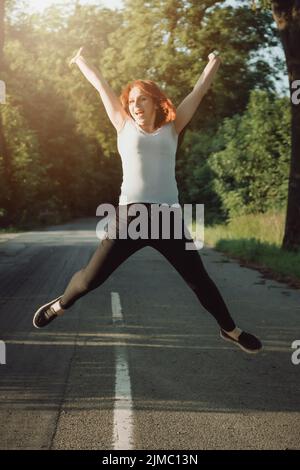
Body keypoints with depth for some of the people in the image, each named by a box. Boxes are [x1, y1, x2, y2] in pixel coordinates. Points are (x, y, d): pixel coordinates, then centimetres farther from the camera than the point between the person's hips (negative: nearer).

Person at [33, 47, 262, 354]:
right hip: (130, 215, -1)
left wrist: (214, 62, 28)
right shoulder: (124, 126, 11)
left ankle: (229, 330, 25)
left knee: (199, 280, 6)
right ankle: (61, 304, 29)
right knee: (92, 277, -1)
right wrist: (80, 60, 27)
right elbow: (101, 86, 18)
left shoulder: (171, 128, 11)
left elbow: (200, 90, 19)